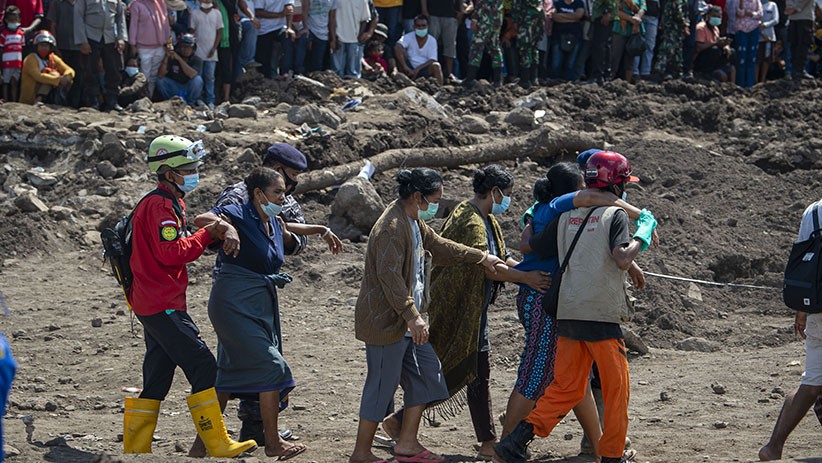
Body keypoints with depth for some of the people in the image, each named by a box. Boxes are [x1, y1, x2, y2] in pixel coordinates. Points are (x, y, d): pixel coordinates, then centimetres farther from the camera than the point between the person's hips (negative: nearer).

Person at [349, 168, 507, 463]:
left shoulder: (414, 223, 13)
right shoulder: (391, 228, -21)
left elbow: (440, 247, 29)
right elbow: (390, 277, -27)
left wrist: (481, 257, 30)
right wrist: (413, 316, -29)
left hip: (406, 321, 11)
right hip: (385, 322, -11)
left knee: (427, 374, 12)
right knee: (382, 386, -4)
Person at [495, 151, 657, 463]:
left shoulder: (566, 216, 11)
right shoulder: (614, 214, -5)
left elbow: (528, 247, 15)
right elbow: (623, 259, -20)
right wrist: (643, 233, -5)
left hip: (567, 314, 6)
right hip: (601, 315, -6)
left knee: (566, 388, 10)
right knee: (616, 388, 9)